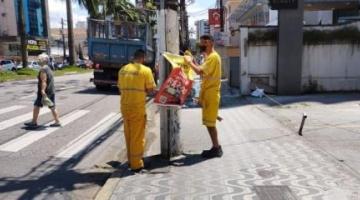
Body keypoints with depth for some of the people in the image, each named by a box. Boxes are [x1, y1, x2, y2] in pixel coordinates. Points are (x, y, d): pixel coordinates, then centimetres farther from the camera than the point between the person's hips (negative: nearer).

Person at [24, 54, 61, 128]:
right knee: (52, 107, 9)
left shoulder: (43, 70, -14)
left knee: (36, 106, 3)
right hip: (51, 91, 9)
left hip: (45, 92, -9)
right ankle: (57, 122, 8)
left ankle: (34, 122, 11)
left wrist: (43, 91, -29)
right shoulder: (48, 68, 16)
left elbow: (44, 81, -23)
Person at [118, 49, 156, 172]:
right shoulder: (145, 70, -9)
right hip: (138, 107, -5)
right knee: (137, 136, 3)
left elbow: (120, 88, 14)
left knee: (128, 135, 17)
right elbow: (151, 90, -8)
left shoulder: (123, 70, 7)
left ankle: (131, 160, 28)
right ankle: (136, 164, 9)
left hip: (124, 105, 6)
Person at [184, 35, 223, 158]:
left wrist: (190, 62, -12)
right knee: (209, 122, 16)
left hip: (211, 94, -10)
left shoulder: (213, 57, -17)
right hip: (207, 93, 10)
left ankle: (216, 148, 7)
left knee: (210, 122, -3)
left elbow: (200, 71, -26)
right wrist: (193, 62, 11)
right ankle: (216, 147, 25)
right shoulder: (209, 57, 17)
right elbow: (203, 72, 18)